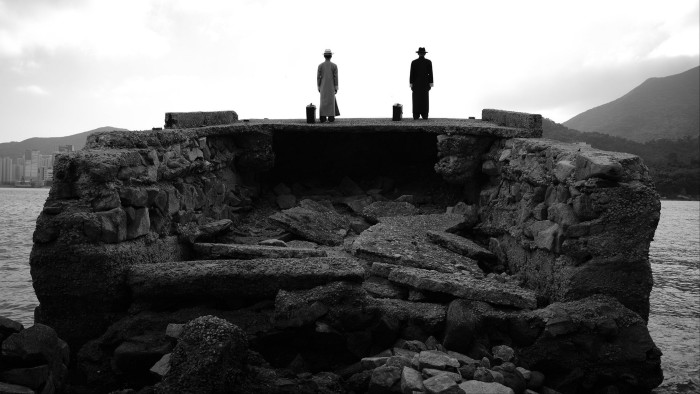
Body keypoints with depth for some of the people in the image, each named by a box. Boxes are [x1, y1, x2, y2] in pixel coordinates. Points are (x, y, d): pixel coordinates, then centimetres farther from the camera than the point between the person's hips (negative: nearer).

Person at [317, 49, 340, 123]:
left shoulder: (320, 65, -3)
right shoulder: (334, 65, -6)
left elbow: (318, 77, -2)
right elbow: (336, 77, -7)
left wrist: (318, 87, 6)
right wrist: (336, 88, -2)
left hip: (323, 86, 1)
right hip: (331, 86, -1)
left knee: (323, 102, 6)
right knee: (331, 101, 5)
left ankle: (322, 118, 2)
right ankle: (331, 118, 4)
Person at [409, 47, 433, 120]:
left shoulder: (414, 62, -5)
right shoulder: (428, 62, -3)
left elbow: (412, 74, -6)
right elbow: (430, 74, -4)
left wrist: (411, 84, -1)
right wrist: (430, 84, 1)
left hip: (416, 83, -1)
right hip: (425, 83, 1)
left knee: (416, 100, 2)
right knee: (425, 100, 4)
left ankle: (416, 116, -1)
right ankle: (425, 116, 1)